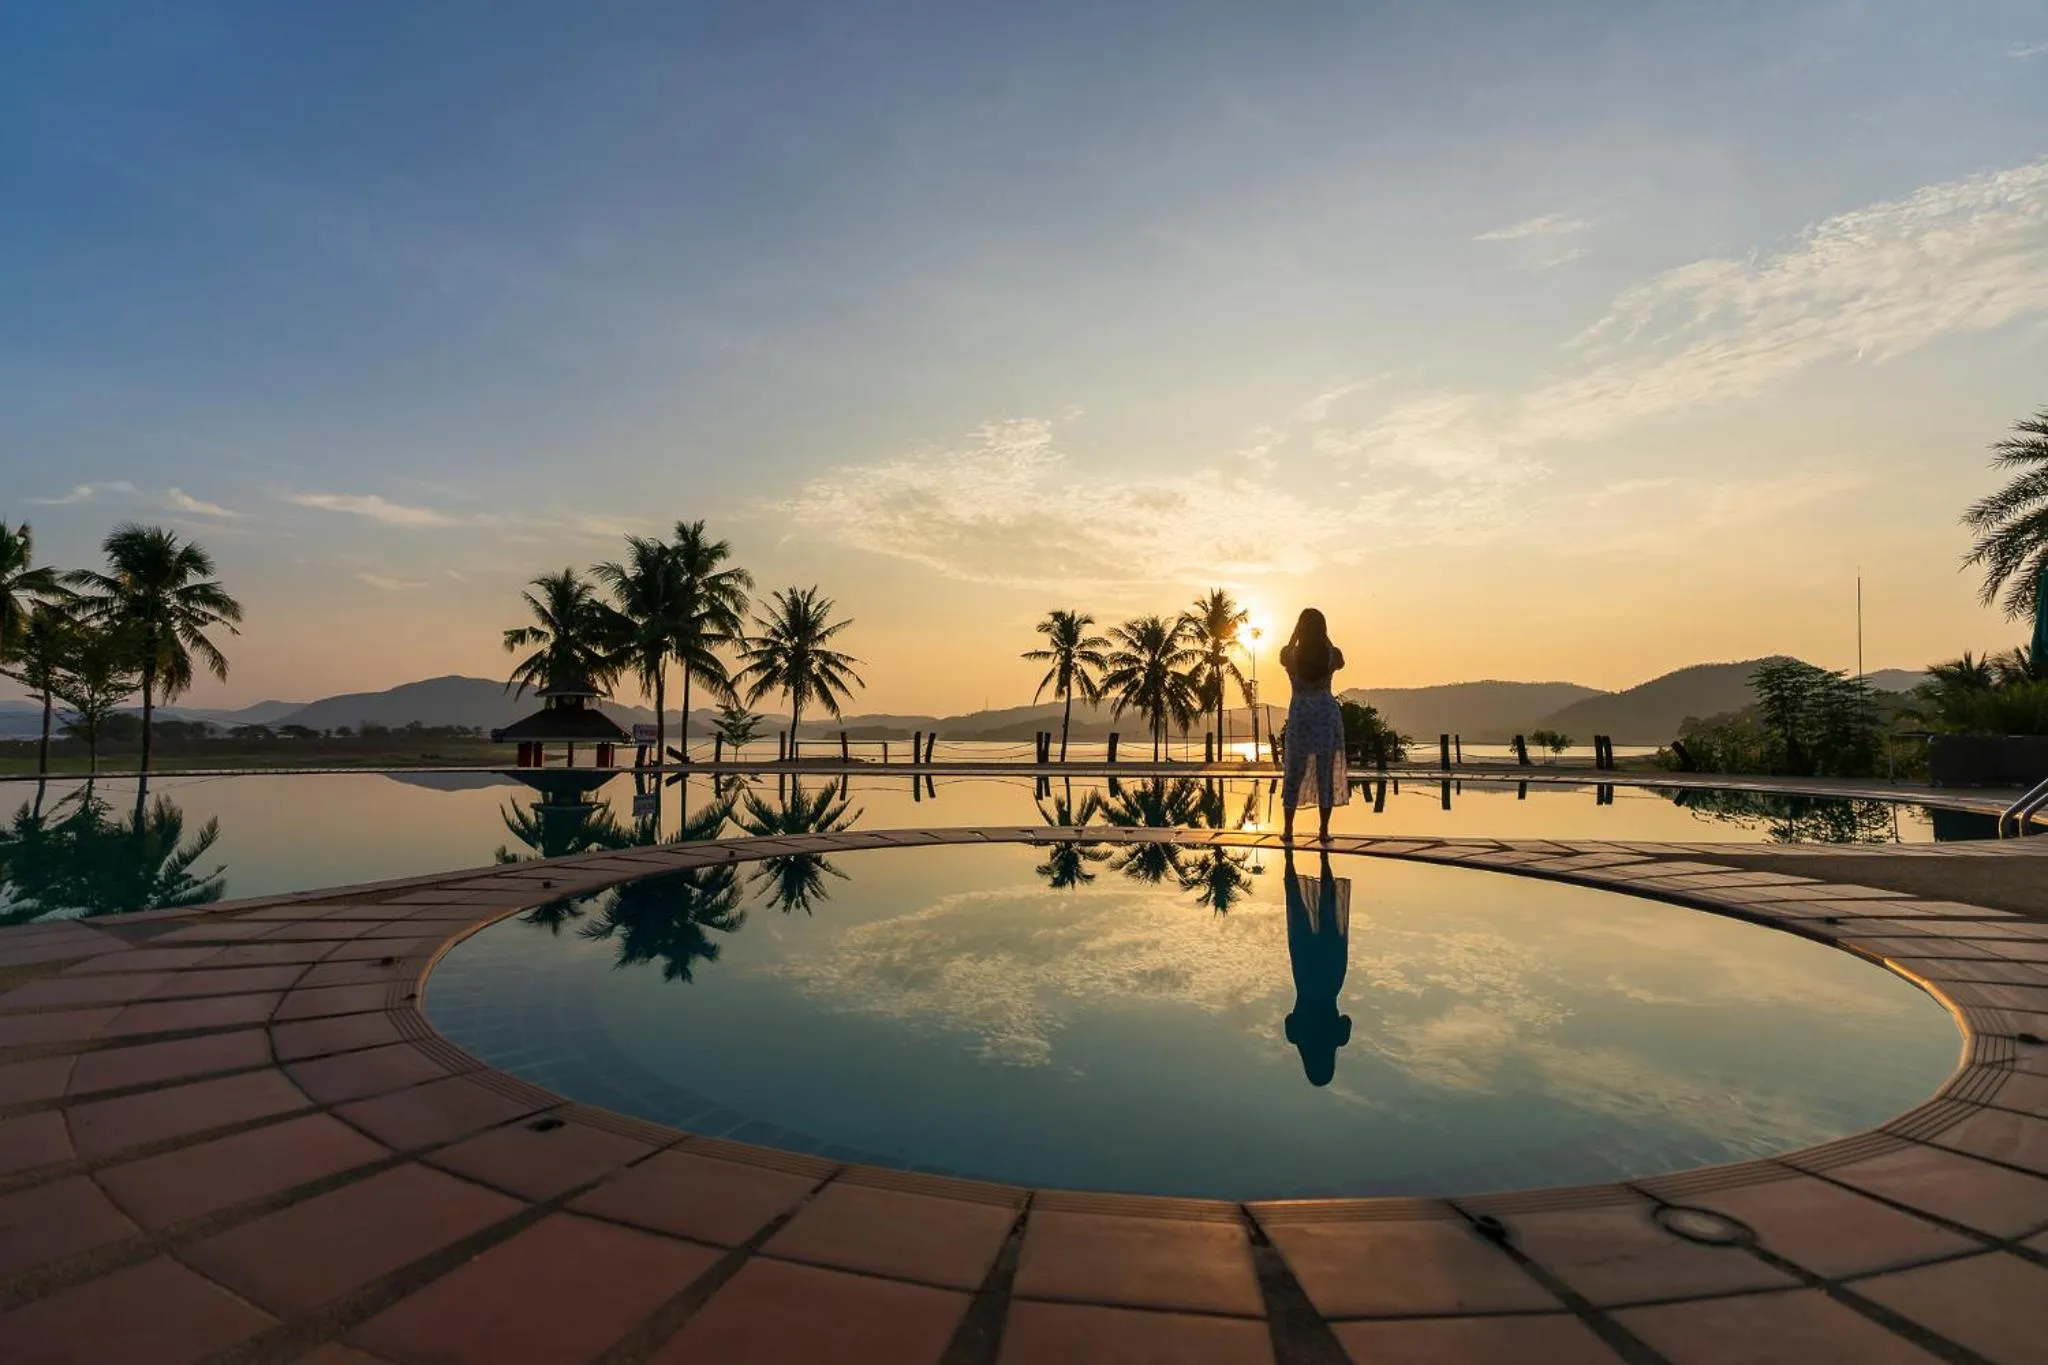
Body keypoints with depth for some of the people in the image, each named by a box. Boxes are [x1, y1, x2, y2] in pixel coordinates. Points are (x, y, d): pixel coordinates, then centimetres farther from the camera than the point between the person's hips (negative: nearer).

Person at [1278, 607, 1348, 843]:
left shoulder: (1289, 654, -10)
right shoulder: (1333, 654, -8)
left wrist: (1297, 630, 12)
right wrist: (1324, 638, 13)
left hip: (1300, 714, 0)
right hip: (1327, 713, 0)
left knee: (1294, 772, 10)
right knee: (1326, 772, 8)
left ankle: (1288, 829, 11)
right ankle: (1324, 830, 11)